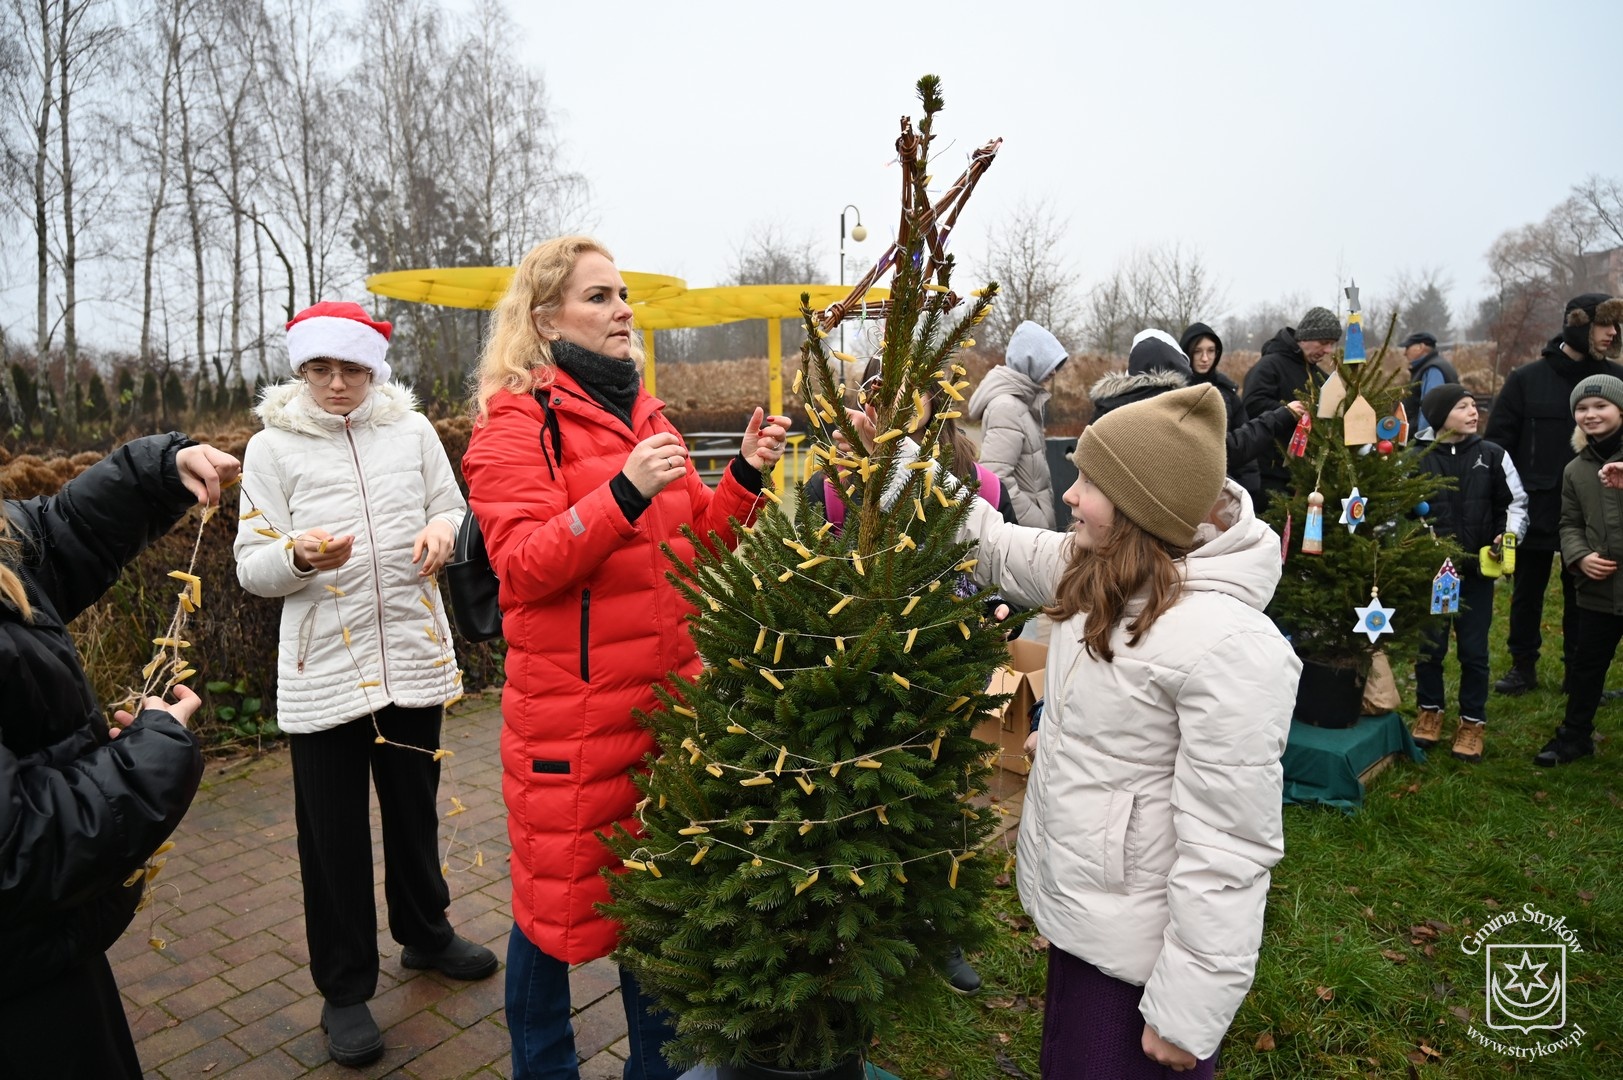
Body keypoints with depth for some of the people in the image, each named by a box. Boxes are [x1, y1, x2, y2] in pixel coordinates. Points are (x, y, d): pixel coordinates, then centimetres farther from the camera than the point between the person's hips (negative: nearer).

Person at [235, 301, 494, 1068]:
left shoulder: (412, 429, 2)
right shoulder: (272, 446, -2)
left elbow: (453, 510, 10)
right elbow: (251, 566, -2)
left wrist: (443, 529, -13)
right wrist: (300, 555, -23)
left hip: (415, 654, 2)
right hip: (323, 669, -2)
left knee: (415, 807, 18)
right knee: (334, 832, 8)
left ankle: (425, 932, 42)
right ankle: (345, 988, 27)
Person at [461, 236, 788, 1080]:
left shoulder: (642, 410, 13)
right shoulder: (517, 422, -7)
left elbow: (699, 537, 14)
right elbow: (523, 567, -17)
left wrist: (746, 475, -2)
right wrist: (623, 492, -27)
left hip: (666, 696, 6)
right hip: (572, 714, -6)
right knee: (559, 894, 10)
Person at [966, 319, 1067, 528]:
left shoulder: (1023, 400, 11)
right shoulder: (1007, 406, -19)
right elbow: (995, 480, -26)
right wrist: (1040, 525, -20)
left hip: (1028, 524, 9)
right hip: (1020, 527, -9)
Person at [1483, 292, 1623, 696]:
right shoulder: (1527, 379, -4)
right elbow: (1496, 443, -3)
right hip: (1535, 510, -1)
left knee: (1583, 596, 12)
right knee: (1526, 594, 11)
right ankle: (1523, 667, 26)